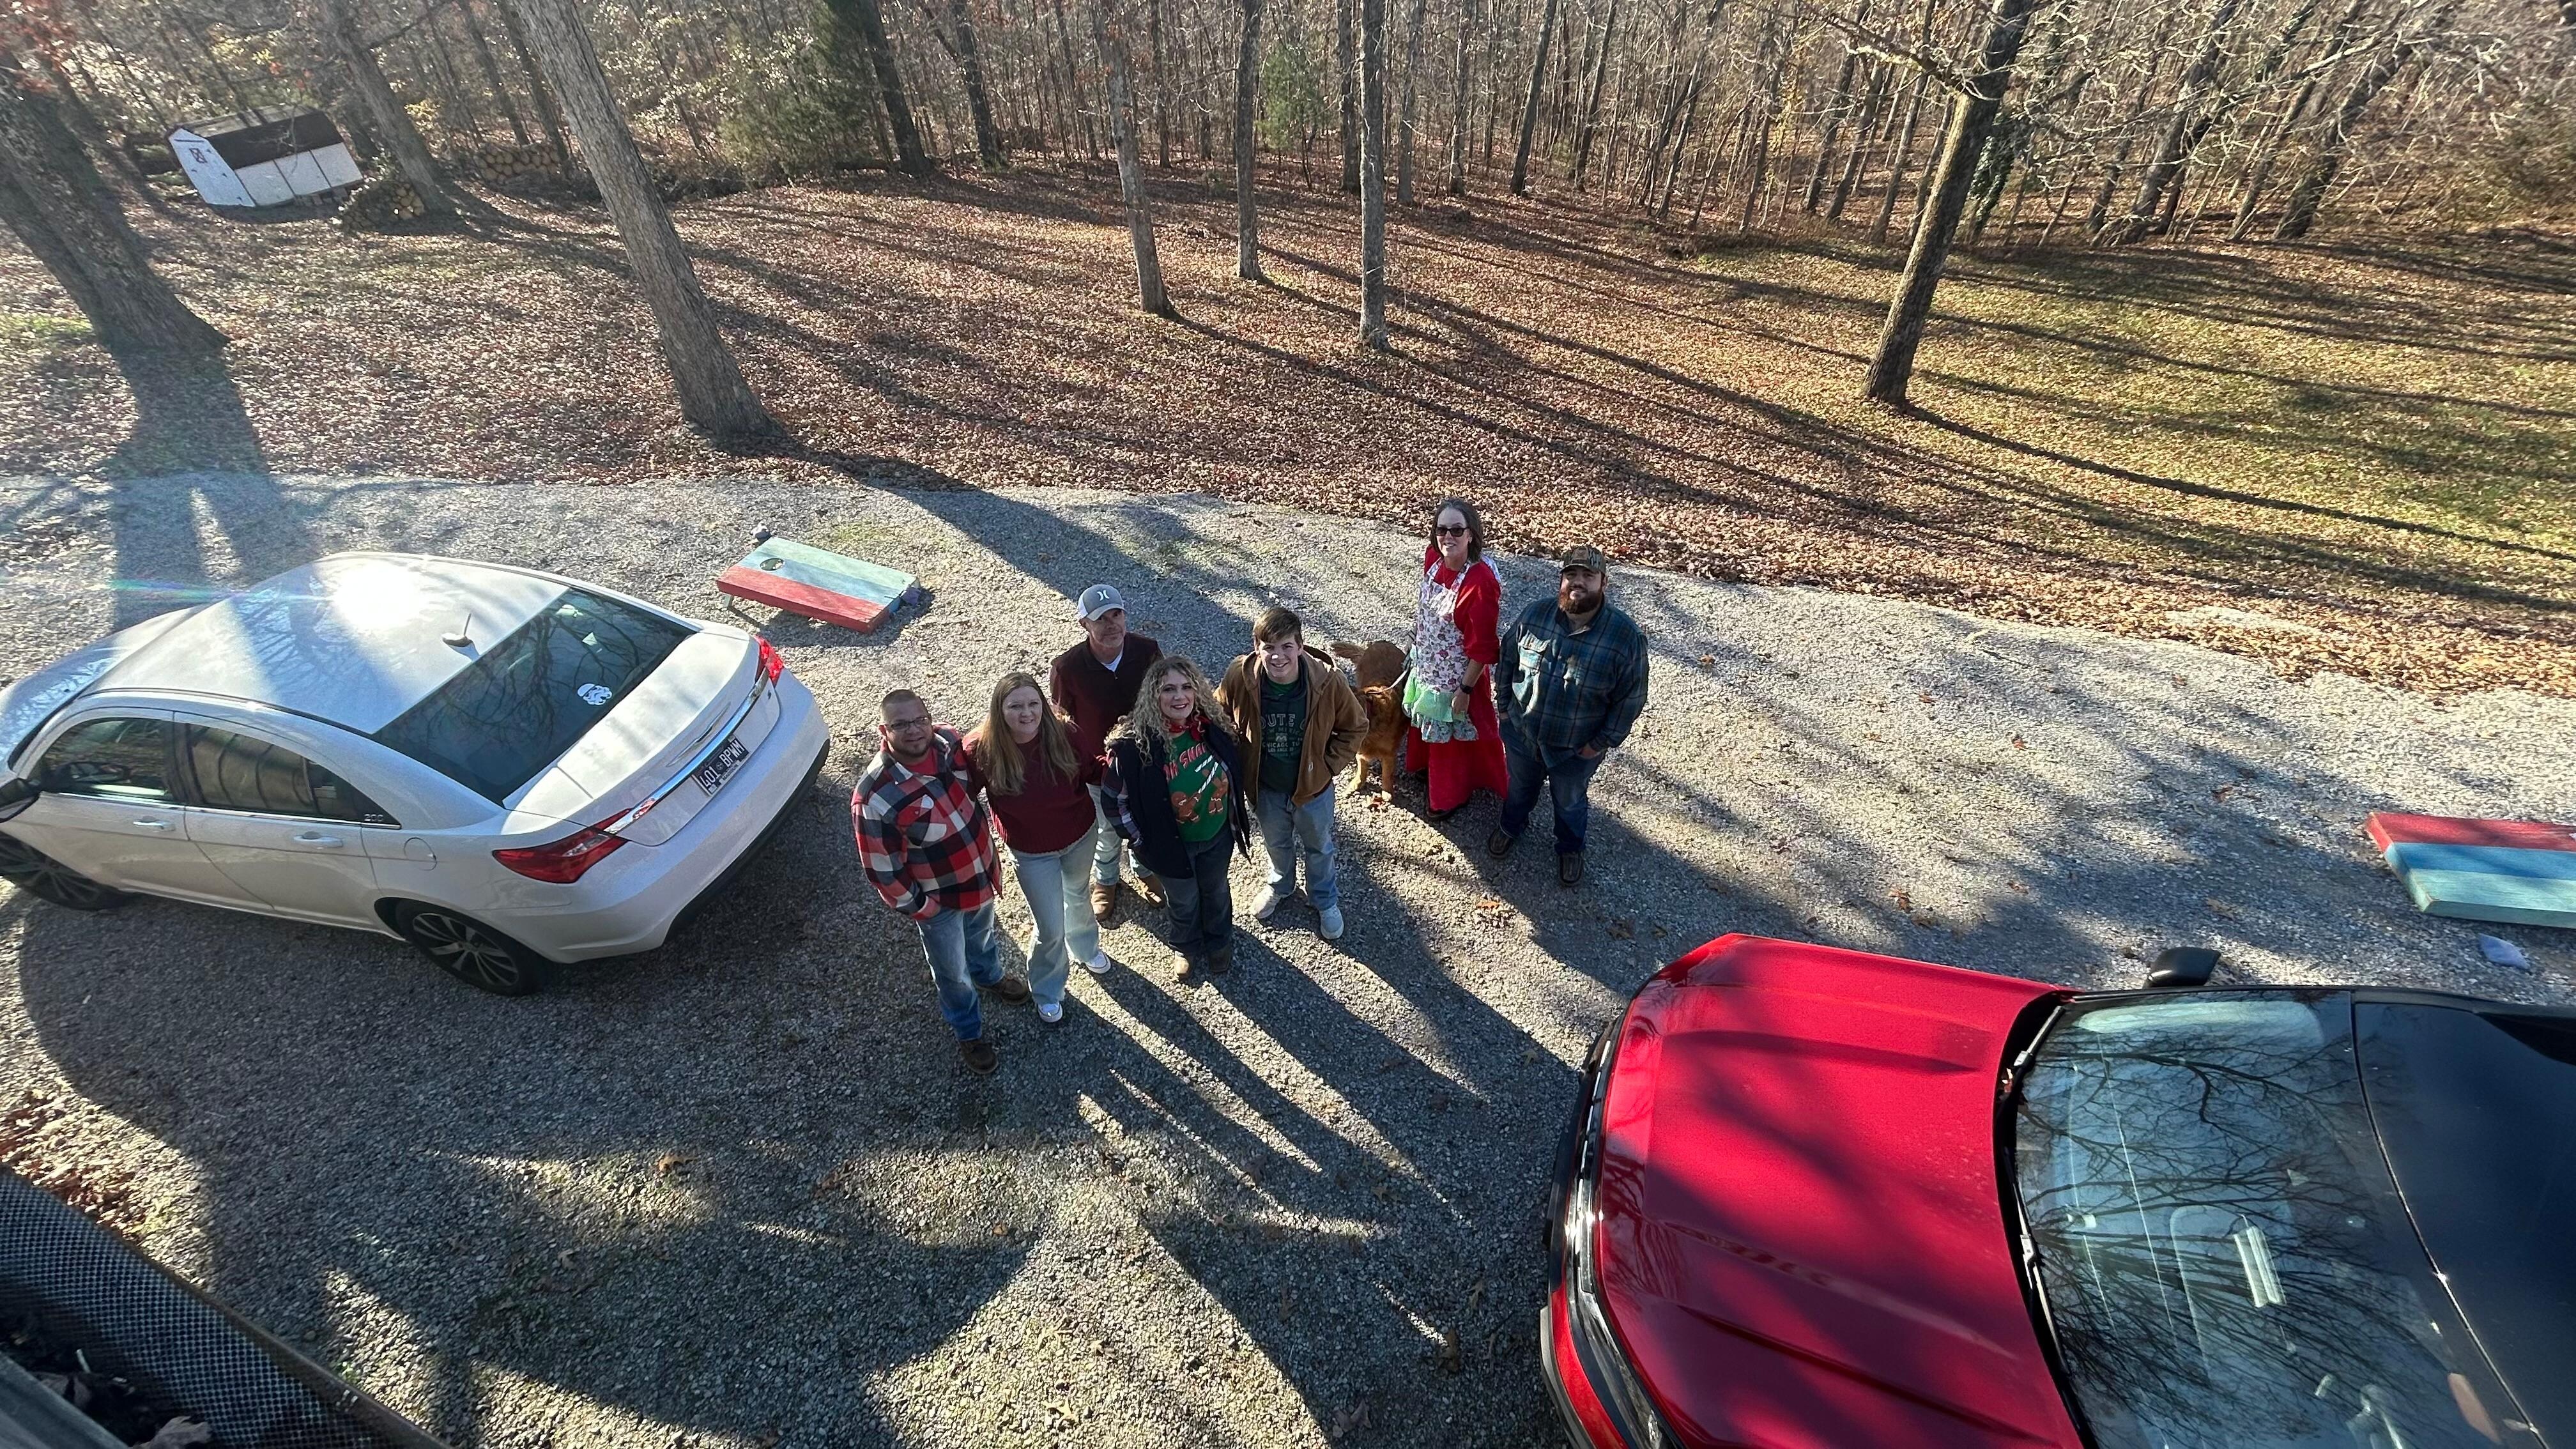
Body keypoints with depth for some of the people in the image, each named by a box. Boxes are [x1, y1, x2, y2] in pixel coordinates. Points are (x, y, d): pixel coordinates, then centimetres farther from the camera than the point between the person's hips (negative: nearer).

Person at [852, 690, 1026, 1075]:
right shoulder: (875, 797, -36)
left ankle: (989, 975, 67)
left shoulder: (948, 742, -18)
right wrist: (918, 907, -12)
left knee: (982, 934, 35)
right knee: (953, 972, 21)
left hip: (980, 873, 5)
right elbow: (883, 869, -24)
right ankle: (968, 1033, 49)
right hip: (938, 898, -5)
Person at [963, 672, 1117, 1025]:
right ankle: (1047, 993, 41)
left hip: (1081, 837, 2)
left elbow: (1090, 772, -7)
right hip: (1033, 854, -2)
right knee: (1051, 930, 8)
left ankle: (1085, 947, 65)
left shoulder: (1063, 735, -25)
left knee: (1078, 897, 31)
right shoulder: (982, 750, -28)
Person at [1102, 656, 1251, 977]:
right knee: (1184, 902, 24)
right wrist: (1142, 839, -11)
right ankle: (1189, 948, 57)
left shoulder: (1213, 728, -18)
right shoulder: (1135, 744, -29)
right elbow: (1114, 801, -16)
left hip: (1218, 837, 3)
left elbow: (1235, 770, 3)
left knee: (1216, 892, 29)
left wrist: (1236, 821, 6)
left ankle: (1220, 942, 60)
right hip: (1173, 844, -3)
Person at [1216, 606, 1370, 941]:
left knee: (1319, 847, 26)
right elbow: (1220, 718, -3)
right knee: (1276, 843, 30)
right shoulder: (1240, 677, -26)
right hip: (1265, 788, 1)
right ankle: (1281, 888, 62)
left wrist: (1329, 765, -13)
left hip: (1313, 787, -1)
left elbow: (1355, 726, -11)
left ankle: (1325, 902, 54)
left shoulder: (1327, 681, -29)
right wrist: (1240, 761, -5)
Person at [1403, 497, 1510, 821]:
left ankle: (1451, 794, 39)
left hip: (1458, 675, -7)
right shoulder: (1432, 558, -9)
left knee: (1454, 733, 15)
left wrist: (1466, 689, -18)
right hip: (1428, 665, 7)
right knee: (1429, 722, 28)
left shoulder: (1480, 582, -31)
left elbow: (1482, 645, -24)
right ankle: (1431, 770, 55)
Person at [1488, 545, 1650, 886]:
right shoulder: (1533, 614, -16)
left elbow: (1630, 697, -14)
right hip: (1521, 733, 2)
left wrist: (1603, 742, -11)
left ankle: (1570, 847, 55)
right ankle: (1512, 825, 61)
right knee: (1520, 786, 30)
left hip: (1576, 748, -2)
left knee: (1570, 801, 26)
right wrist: (1505, 706, 3)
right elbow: (1507, 660, 0)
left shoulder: (1626, 635, -24)